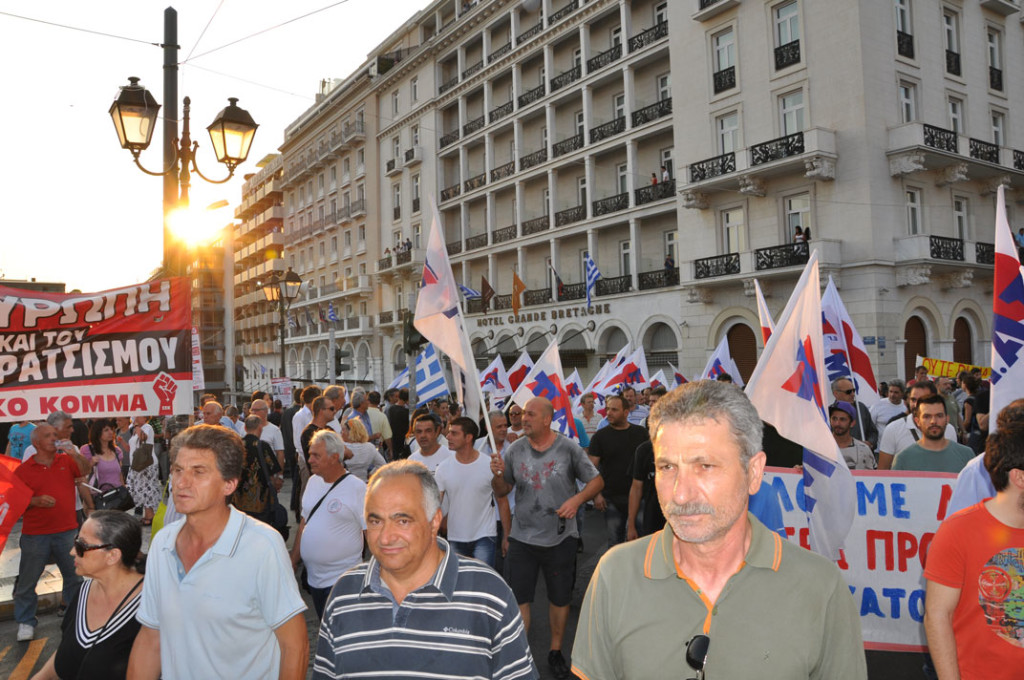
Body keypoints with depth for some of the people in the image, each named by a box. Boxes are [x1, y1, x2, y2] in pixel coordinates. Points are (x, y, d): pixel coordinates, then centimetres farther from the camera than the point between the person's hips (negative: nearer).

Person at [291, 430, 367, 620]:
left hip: (342, 579, -7)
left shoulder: (357, 488, -14)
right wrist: (293, 562, 14)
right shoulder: (313, 481, 7)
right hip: (314, 577, 7)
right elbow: (304, 524, 15)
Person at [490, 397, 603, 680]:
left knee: (560, 598, 15)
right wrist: (497, 475, -17)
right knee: (518, 599, 5)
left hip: (560, 537, -1)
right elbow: (502, 491, 5)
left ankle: (556, 651, 36)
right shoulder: (515, 450, -4)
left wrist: (577, 499, -21)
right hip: (522, 537, 1)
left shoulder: (568, 448, -10)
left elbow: (597, 481, -3)